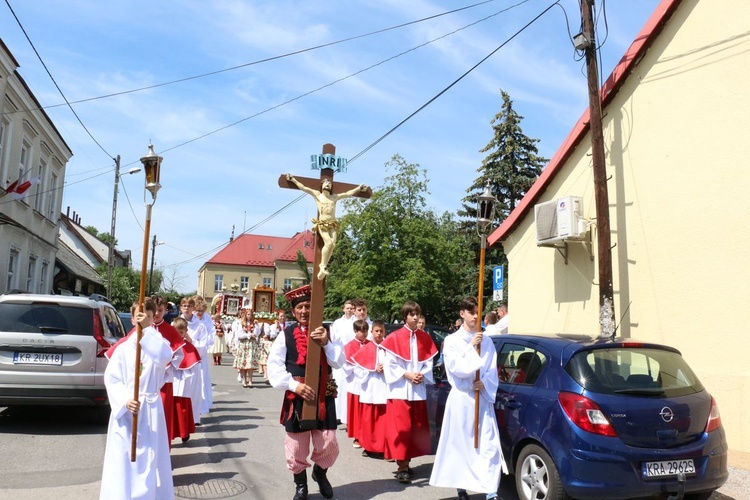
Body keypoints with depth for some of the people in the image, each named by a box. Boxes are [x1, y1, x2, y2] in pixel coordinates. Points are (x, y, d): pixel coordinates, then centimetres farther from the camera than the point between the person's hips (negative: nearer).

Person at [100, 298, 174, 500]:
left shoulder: (158, 343, -1)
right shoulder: (122, 347, 1)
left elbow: (165, 355, -25)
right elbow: (111, 378, -3)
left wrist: (148, 329, -30)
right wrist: (125, 401, -18)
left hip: (150, 409, -1)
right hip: (124, 410, 1)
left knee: (149, 460, 4)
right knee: (122, 460, 6)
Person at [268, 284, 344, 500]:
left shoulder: (326, 332, 1)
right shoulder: (286, 335, -4)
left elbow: (338, 362, -5)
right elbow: (274, 366, -9)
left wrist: (326, 343, -20)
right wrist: (295, 385, -19)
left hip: (323, 397, 1)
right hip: (296, 398, -1)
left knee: (329, 445, 4)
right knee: (296, 446, 11)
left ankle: (319, 472, 37)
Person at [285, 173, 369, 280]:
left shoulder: (335, 197, 22)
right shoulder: (317, 194, 14)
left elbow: (348, 193, 29)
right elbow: (303, 187, 13)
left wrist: (358, 188, 30)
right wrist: (293, 179, 12)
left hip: (333, 224, 3)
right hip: (322, 223, -3)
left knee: (332, 244, -17)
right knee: (328, 242, -24)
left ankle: (323, 267, -15)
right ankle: (323, 267, -17)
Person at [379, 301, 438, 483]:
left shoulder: (425, 337, 7)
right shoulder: (394, 338, -6)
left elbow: (429, 361, 7)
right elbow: (390, 364, -8)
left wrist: (422, 375, -10)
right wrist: (407, 375, -15)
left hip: (419, 389, 4)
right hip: (400, 389, -4)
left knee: (416, 428, 8)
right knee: (401, 427, -5)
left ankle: (406, 462, 21)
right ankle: (402, 467, 2)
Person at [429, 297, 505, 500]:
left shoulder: (486, 341, 7)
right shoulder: (451, 340, -1)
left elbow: (493, 370, 6)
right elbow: (456, 368, -12)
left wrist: (484, 383, -13)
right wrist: (471, 346, -13)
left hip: (483, 397, 2)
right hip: (461, 398, -2)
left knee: (489, 444, -4)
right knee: (461, 444, 5)